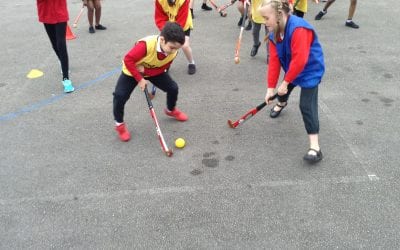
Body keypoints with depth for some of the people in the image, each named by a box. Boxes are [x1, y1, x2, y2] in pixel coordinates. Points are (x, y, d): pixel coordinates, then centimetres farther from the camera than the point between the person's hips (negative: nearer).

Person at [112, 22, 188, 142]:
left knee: (173, 88, -2)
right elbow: (128, 60, -34)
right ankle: (119, 124, 9)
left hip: (154, 71, 4)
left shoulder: (173, 52, -24)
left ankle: (171, 110, 31)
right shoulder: (146, 45, -42)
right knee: (120, 96, -18)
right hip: (131, 71, -4)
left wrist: (145, 70, -31)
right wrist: (139, 79, -32)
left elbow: (163, 68, -15)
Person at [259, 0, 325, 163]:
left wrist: (286, 81, -25)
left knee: (307, 106, -15)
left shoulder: (298, 29, -34)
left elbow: (299, 60, -35)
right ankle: (281, 103, 68)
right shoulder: (274, 33, -7)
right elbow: (274, 60, -7)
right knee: (283, 90, 28)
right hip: (292, 69, 8)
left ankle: (315, 147, -12)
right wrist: (271, 87, -9)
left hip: (310, 70, -8)